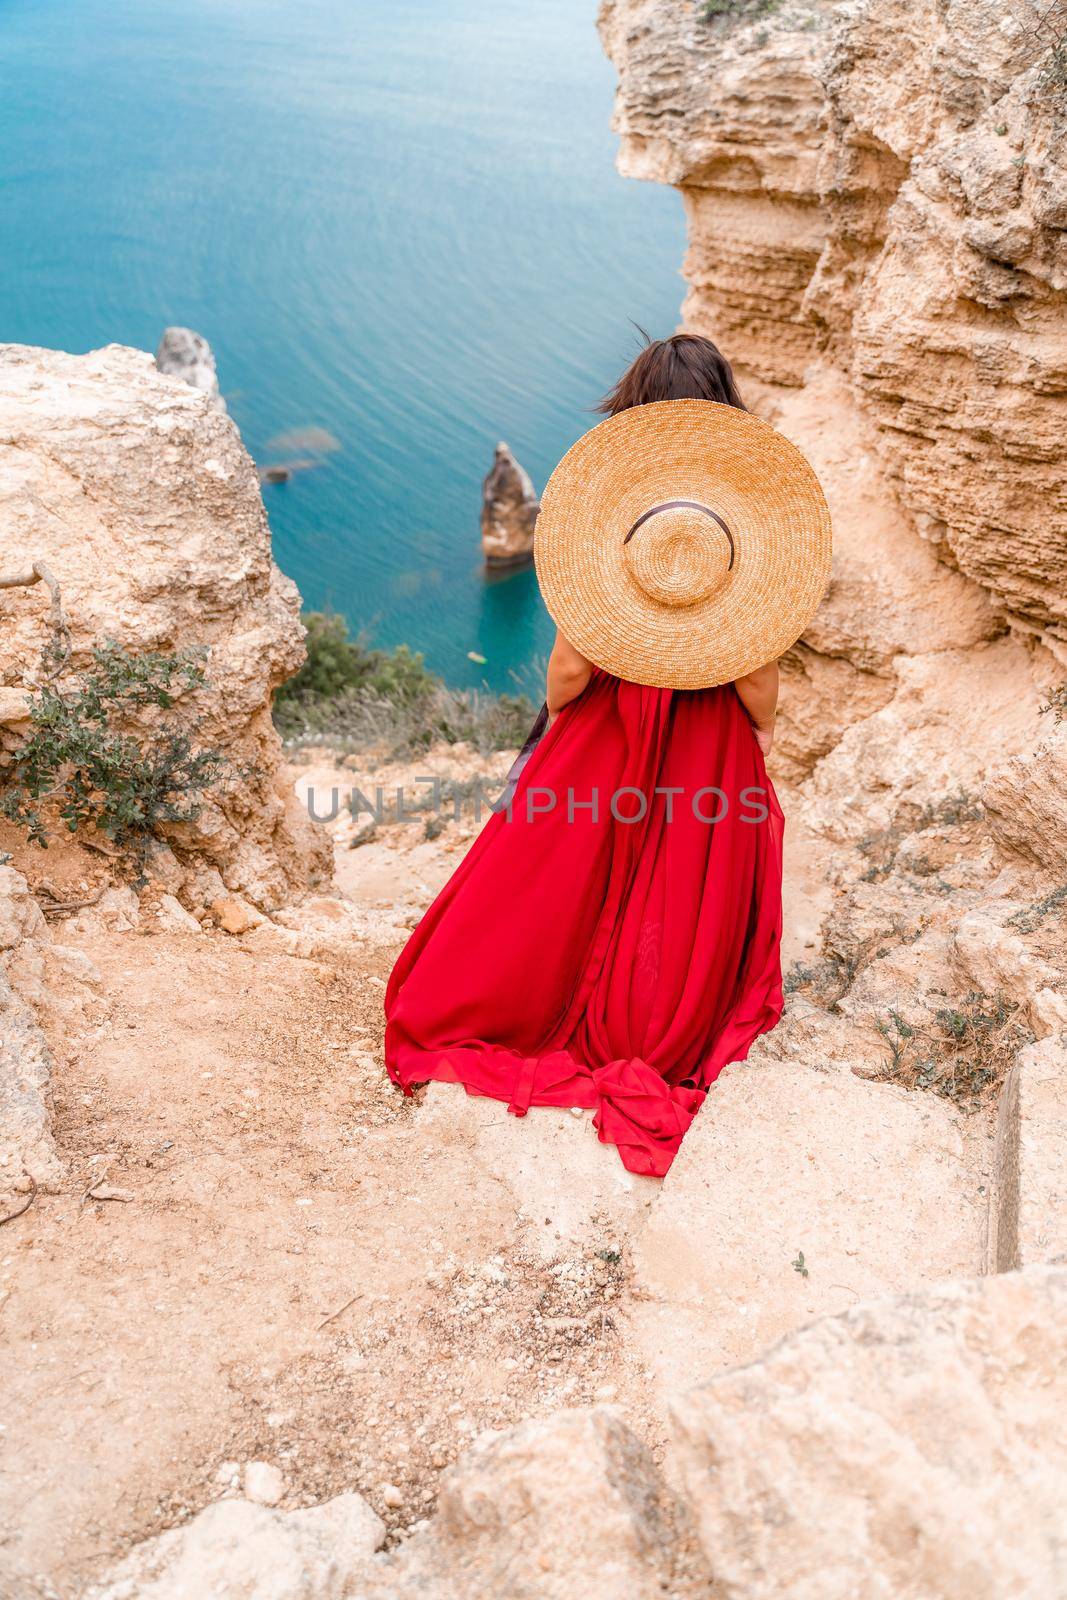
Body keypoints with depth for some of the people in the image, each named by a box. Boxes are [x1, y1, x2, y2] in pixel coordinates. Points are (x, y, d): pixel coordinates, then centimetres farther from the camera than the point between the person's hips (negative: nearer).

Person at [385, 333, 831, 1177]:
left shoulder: (604, 513, -18)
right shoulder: (750, 523, -15)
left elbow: (570, 668, -16)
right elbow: (758, 676, -11)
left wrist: (553, 719, 5)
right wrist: (762, 732, 10)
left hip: (605, 737, 0)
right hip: (708, 750, 1)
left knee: (553, 887, 18)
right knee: (683, 902, 20)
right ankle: (663, 1042, 39)